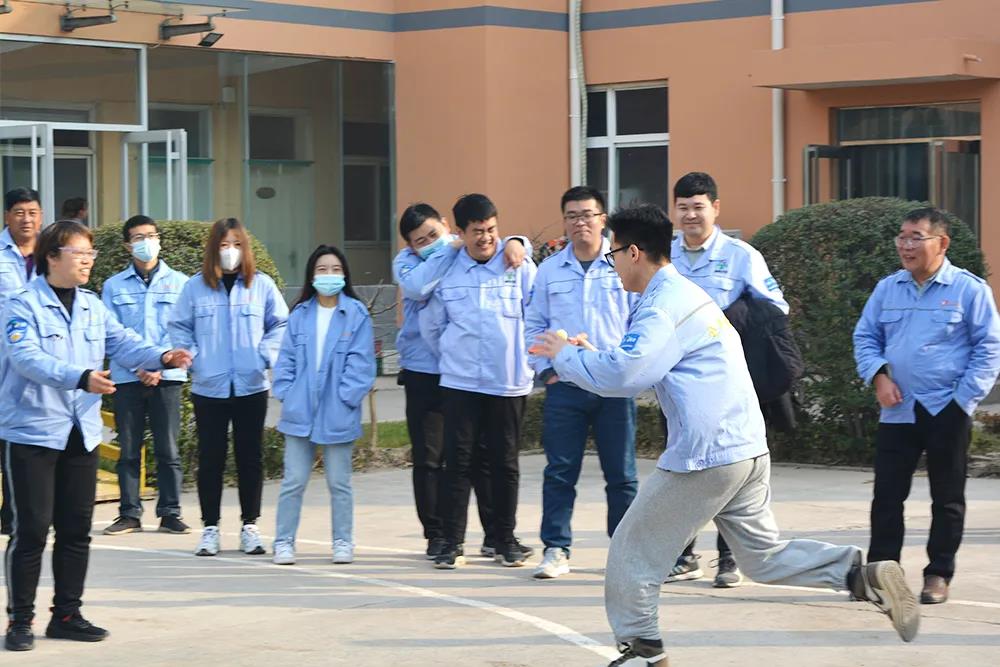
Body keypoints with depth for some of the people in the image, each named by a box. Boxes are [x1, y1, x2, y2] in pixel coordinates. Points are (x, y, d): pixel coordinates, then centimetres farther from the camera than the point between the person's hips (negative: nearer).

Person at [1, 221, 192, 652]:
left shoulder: (93, 307, 11)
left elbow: (123, 343, 2)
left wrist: (161, 357, -19)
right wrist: (81, 378, -38)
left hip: (81, 433, 7)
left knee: (77, 529, 10)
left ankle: (67, 615, 21)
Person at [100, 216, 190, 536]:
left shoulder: (179, 283, 7)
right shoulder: (113, 286, 9)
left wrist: (160, 366, -10)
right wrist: (138, 367, -10)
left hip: (167, 377, -1)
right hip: (127, 377, 1)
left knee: (168, 449, 0)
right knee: (128, 449, 3)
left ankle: (170, 513, 5)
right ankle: (129, 513, 8)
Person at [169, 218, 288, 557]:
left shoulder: (262, 284, 1)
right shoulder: (195, 286, 0)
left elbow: (281, 324, 7)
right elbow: (178, 326, 7)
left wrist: (266, 354, -5)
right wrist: (193, 357, -4)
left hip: (251, 386, 0)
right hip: (209, 386, 0)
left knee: (250, 457, 6)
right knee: (210, 458, 4)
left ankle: (250, 526, 16)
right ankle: (210, 528, 13)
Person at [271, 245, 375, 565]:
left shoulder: (356, 315, -3)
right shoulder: (300, 315, 6)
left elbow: (360, 362, -6)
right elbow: (286, 358, 8)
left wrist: (345, 398, -13)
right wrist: (286, 393, -3)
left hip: (337, 414, -2)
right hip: (300, 411, 2)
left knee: (339, 482, 8)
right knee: (293, 481, 4)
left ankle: (343, 542, 18)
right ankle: (284, 542, 11)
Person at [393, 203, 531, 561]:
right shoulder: (406, 262, 2)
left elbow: (512, 246, 4)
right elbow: (418, 286, -20)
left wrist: (514, 244, -19)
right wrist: (450, 249, -17)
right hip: (425, 373, -1)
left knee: (485, 454, 4)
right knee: (429, 459, 2)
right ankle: (437, 535, 12)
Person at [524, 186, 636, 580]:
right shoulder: (549, 270, 8)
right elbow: (533, 325, 12)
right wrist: (545, 368, 2)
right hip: (564, 385, 1)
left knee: (621, 474, 4)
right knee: (560, 472, 0)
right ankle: (556, 550, 5)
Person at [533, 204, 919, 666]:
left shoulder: (663, 304, -13)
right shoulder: (685, 293, 19)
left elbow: (624, 375, -23)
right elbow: (648, 367, 26)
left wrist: (566, 356, -8)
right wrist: (585, 359, 20)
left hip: (707, 457, -10)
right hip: (747, 450, 10)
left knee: (633, 550, 4)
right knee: (764, 557, 14)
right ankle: (864, 576, 0)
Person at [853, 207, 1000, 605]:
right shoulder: (887, 289, 8)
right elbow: (865, 337, 14)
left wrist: (965, 399, -11)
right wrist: (878, 375, -4)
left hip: (947, 413, -3)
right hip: (898, 412, 4)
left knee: (947, 498, 6)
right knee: (886, 495, 3)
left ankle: (939, 575, 14)